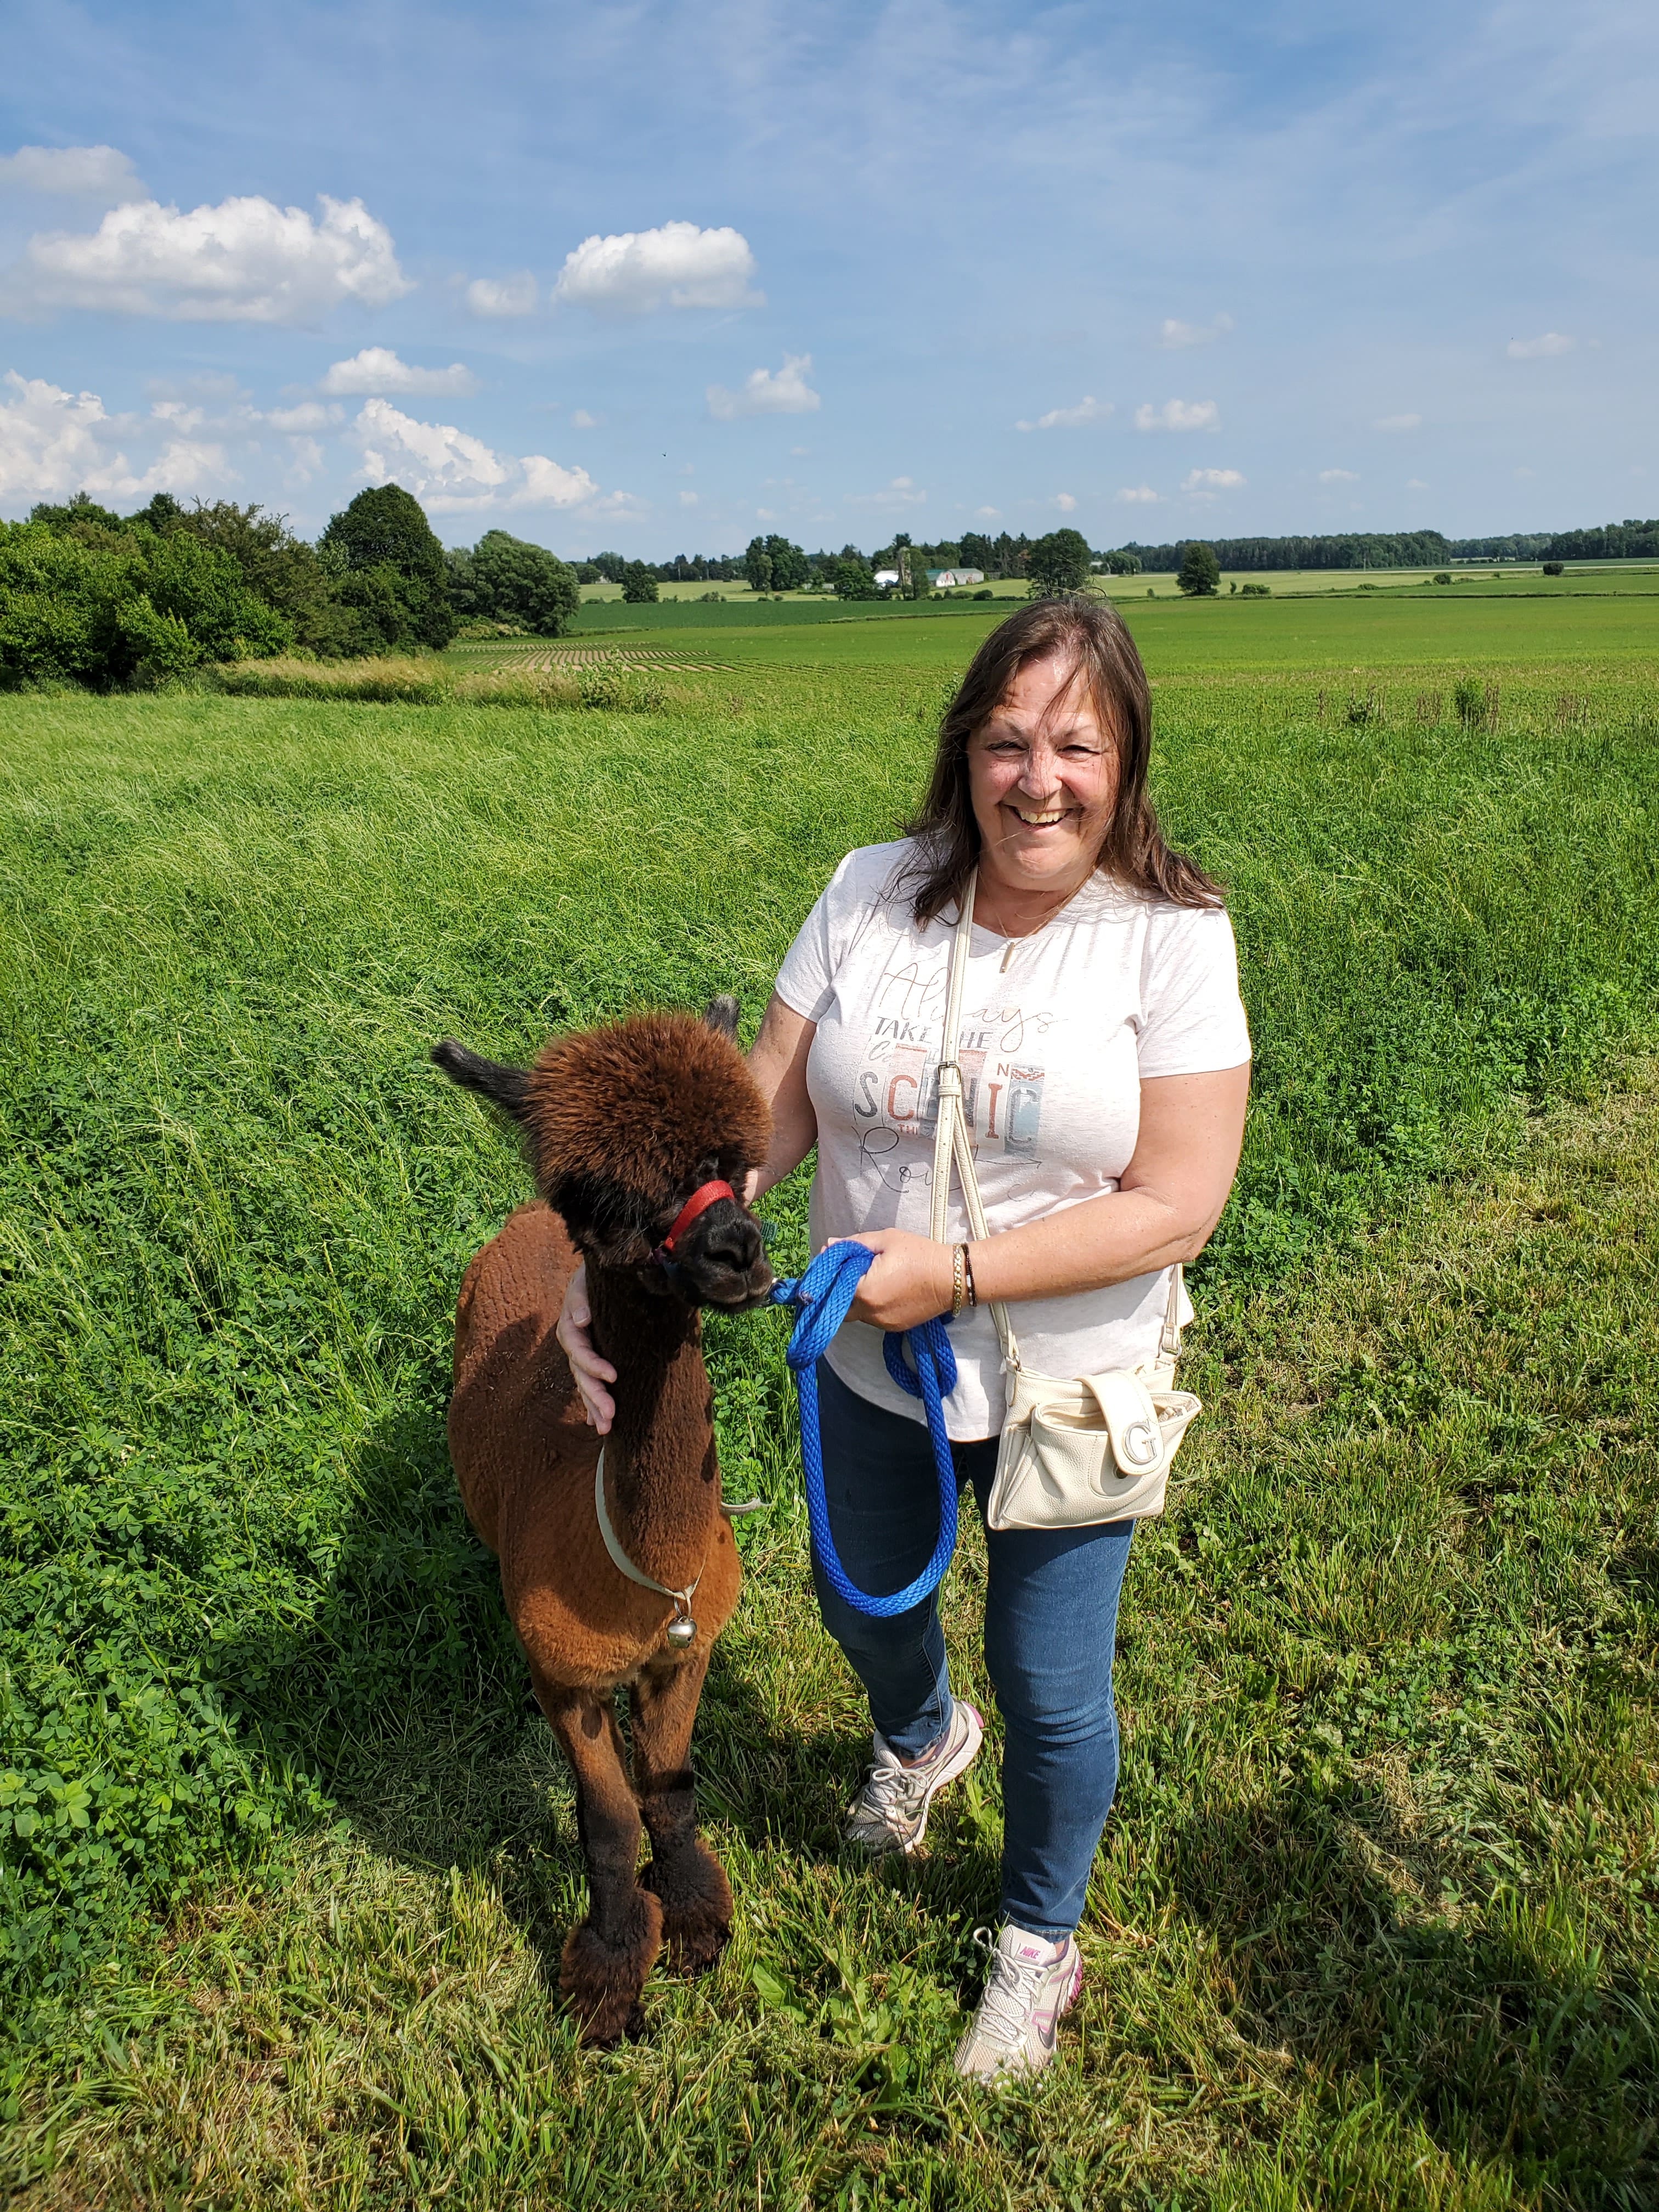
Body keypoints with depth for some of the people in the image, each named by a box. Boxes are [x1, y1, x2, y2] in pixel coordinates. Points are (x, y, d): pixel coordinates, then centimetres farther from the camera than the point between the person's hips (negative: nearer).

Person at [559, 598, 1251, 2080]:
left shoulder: (1173, 937, -17)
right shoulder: (871, 895, -8)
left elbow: (1180, 1204, -20)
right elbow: (761, 1117, -8)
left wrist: (958, 1271, -27)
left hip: (1068, 1391, -3)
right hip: (874, 1372, 4)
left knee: (1052, 1690, 14)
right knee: (865, 1604, 27)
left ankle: (1041, 1941, 47)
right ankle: (924, 1735, 66)